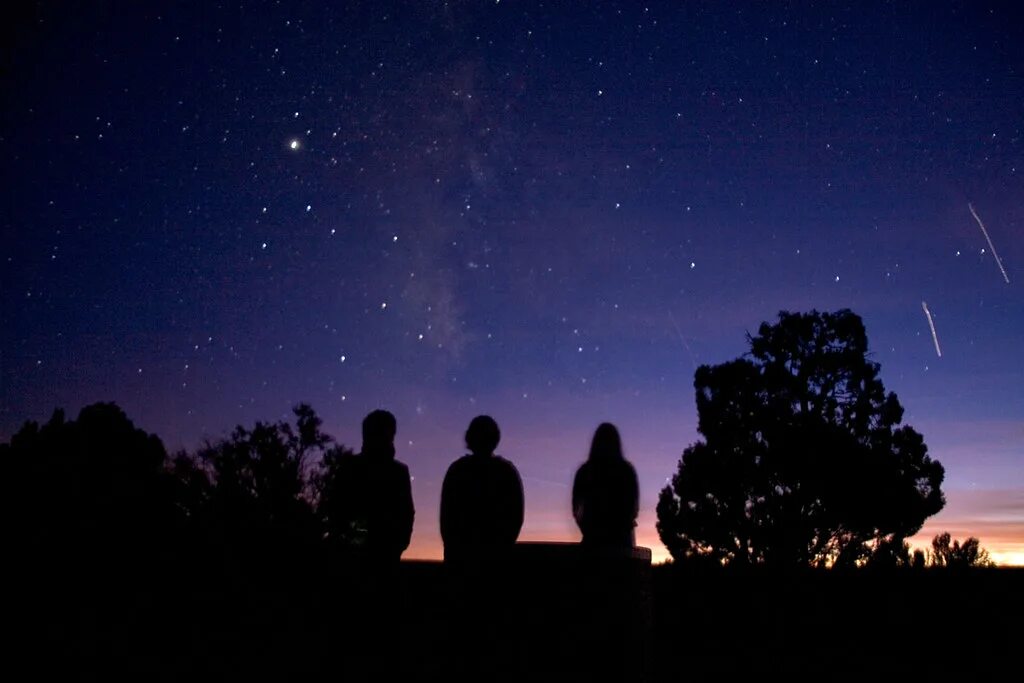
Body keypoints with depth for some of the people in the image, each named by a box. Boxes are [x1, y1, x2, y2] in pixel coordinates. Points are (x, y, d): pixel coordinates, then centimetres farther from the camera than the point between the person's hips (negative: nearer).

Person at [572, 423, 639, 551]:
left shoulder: (585, 471, 3)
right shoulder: (626, 470, 0)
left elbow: (576, 508, 4)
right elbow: (634, 506, 2)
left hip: (593, 537, 1)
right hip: (620, 537, -1)